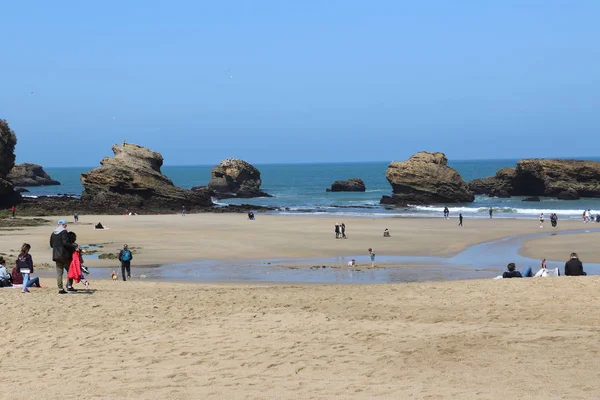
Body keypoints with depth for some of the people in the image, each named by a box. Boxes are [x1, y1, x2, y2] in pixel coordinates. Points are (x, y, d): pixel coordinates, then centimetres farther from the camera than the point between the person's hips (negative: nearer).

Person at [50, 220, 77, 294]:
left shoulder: (53, 234, 12)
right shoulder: (64, 232, -10)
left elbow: (51, 245, 18)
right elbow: (66, 243, -20)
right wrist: (74, 246, -12)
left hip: (56, 255, 6)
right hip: (65, 255, -6)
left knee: (59, 272, 7)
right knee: (69, 270, 6)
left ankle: (60, 289, 4)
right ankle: (69, 286, -3)